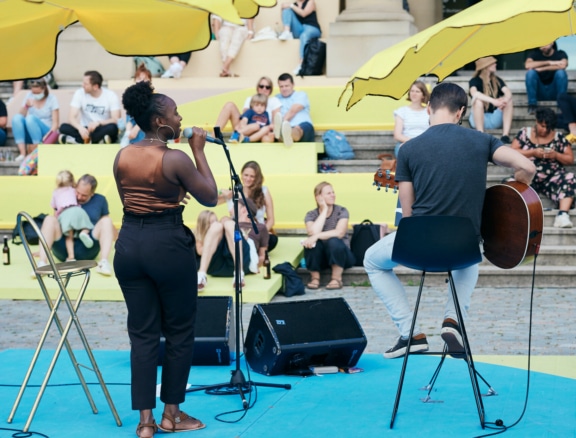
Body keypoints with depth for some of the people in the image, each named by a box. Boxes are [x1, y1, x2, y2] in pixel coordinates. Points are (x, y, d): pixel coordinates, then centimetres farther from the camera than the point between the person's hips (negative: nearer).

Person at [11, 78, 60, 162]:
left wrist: (48, 136, -25)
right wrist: (26, 106, -19)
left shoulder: (52, 99, -2)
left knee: (30, 118, -31)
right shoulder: (29, 96, 8)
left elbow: (55, 122, -8)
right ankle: (22, 153, -33)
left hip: (45, 132, -4)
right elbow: (21, 116, 1)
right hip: (30, 135, 4)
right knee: (16, 117, -24)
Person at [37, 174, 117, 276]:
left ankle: (103, 263, -37)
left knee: (106, 221, -19)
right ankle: (42, 263, -37)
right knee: (49, 219, -22)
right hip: (64, 248, 0)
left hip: (87, 251, 0)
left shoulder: (100, 200, 12)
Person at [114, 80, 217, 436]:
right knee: (180, 331, 10)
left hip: (129, 243, 6)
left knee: (142, 333, 8)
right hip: (168, 244, -6)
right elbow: (211, 198, -4)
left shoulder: (122, 157, 5)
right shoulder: (175, 159, -14)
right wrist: (199, 152, -1)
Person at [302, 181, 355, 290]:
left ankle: (336, 279, -17)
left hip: (339, 254, -1)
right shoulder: (311, 215, -2)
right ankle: (315, 277, -13)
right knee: (311, 242, -30)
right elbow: (313, 232, -24)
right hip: (319, 257, 1)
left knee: (333, 241, -34)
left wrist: (317, 236, -35)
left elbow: (339, 233, -24)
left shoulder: (341, 211, -6)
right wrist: (324, 210, -17)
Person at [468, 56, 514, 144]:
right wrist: (493, 101, -41)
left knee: (509, 101, -17)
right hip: (478, 119, -4)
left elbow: (508, 92, -9)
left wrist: (504, 100, -35)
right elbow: (474, 93, -29)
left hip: (495, 119, 4)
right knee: (478, 99, -30)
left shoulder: (497, 80, 9)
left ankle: (505, 135, -29)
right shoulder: (475, 81, -6)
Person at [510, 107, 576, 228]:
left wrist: (556, 155, -11)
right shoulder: (524, 133, 9)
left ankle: (563, 214, -39)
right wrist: (533, 152, -11)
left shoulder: (559, 137, 10)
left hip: (552, 178, 1)